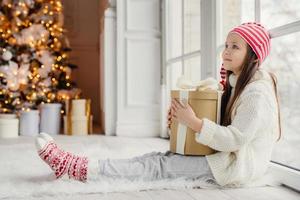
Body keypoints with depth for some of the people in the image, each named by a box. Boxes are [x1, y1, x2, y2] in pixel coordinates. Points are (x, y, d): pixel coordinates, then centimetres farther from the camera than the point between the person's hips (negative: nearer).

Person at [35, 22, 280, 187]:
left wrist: (193, 122, -24)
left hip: (238, 165, -8)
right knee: (160, 157, -7)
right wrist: (181, 114, -3)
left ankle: (77, 168, -22)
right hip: (226, 155, 8)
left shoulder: (258, 93, -17)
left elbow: (234, 139, -23)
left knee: (162, 165, -18)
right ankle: (76, 164, -14)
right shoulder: (237, 83, 13)